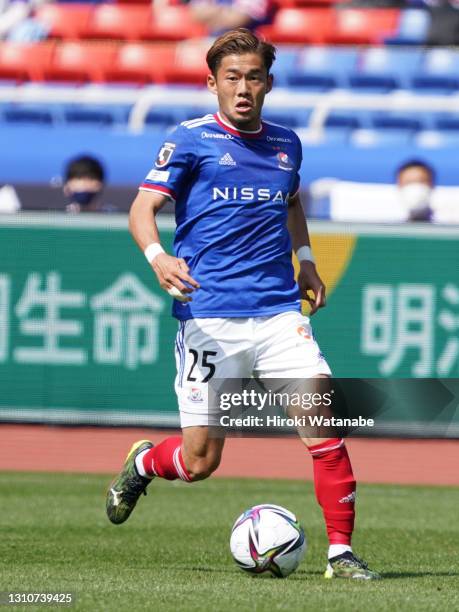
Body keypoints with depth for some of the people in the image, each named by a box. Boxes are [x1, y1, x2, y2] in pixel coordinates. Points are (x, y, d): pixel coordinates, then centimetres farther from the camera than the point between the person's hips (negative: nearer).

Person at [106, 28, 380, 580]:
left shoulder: (285, 144, 13)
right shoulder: (191, 140, -2)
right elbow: (142, 208, -9)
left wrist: (305, 259, 19)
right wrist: (157, 256, -28)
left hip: (278, 313, 3)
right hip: (209, 319, -3)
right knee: (199, 462, -1)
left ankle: (341, 553, -8)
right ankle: (143, 462, 34)